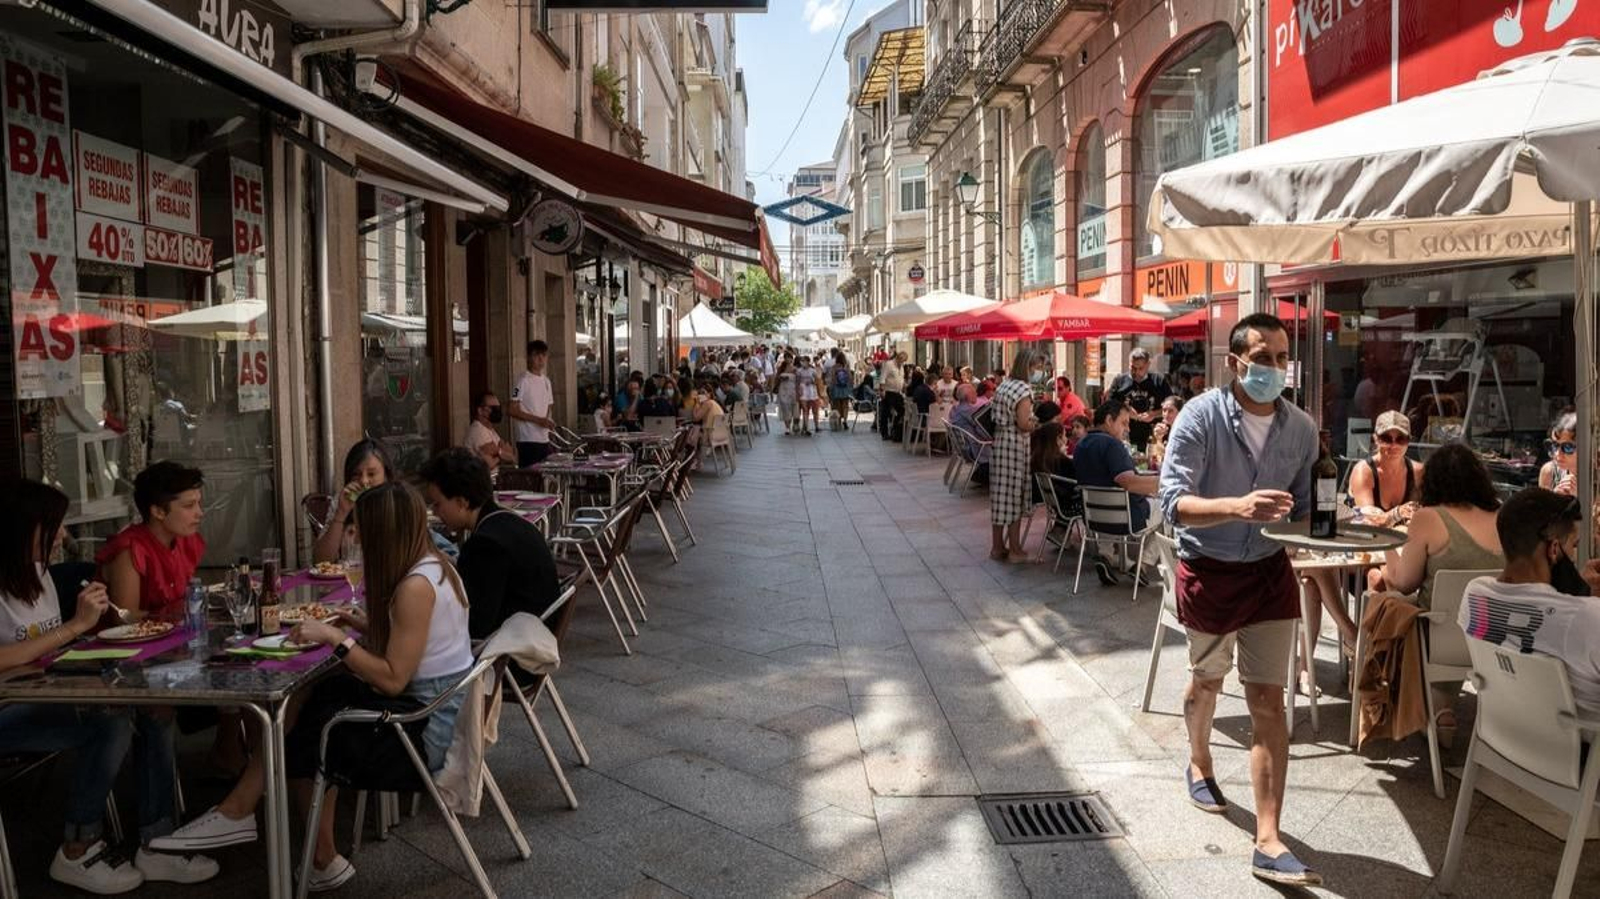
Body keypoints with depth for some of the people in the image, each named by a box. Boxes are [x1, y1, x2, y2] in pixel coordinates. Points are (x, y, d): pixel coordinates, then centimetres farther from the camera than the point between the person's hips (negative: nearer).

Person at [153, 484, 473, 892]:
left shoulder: (416, 586, -23)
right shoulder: (433, 565, 6)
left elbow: (392, 680, -23)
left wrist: (335, 637, -16)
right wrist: (369, 626, 7)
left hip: (424, 728, -9)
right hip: (435, 708, 9)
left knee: (304, 735, 4)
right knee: (308, 698, 8)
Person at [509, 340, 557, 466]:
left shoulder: (546, 381, 15)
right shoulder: (523, 381, -8)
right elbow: (513, 411, -13)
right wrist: (538, 420, -16)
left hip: (544, 439, 7)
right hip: (528, 440, -7)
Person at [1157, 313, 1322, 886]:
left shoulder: (1302, 428, -5)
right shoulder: (1201, 416, -18)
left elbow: (1303, 505, 10)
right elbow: (1174, 503, -27)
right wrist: (1238, 506, -43)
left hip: (1269, 572, 3)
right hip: (1209, 572, -2)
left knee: (1269, 702, -1)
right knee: (1207, 679, 21)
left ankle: (1268, 843, 3)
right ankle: (1199, 760, 51)